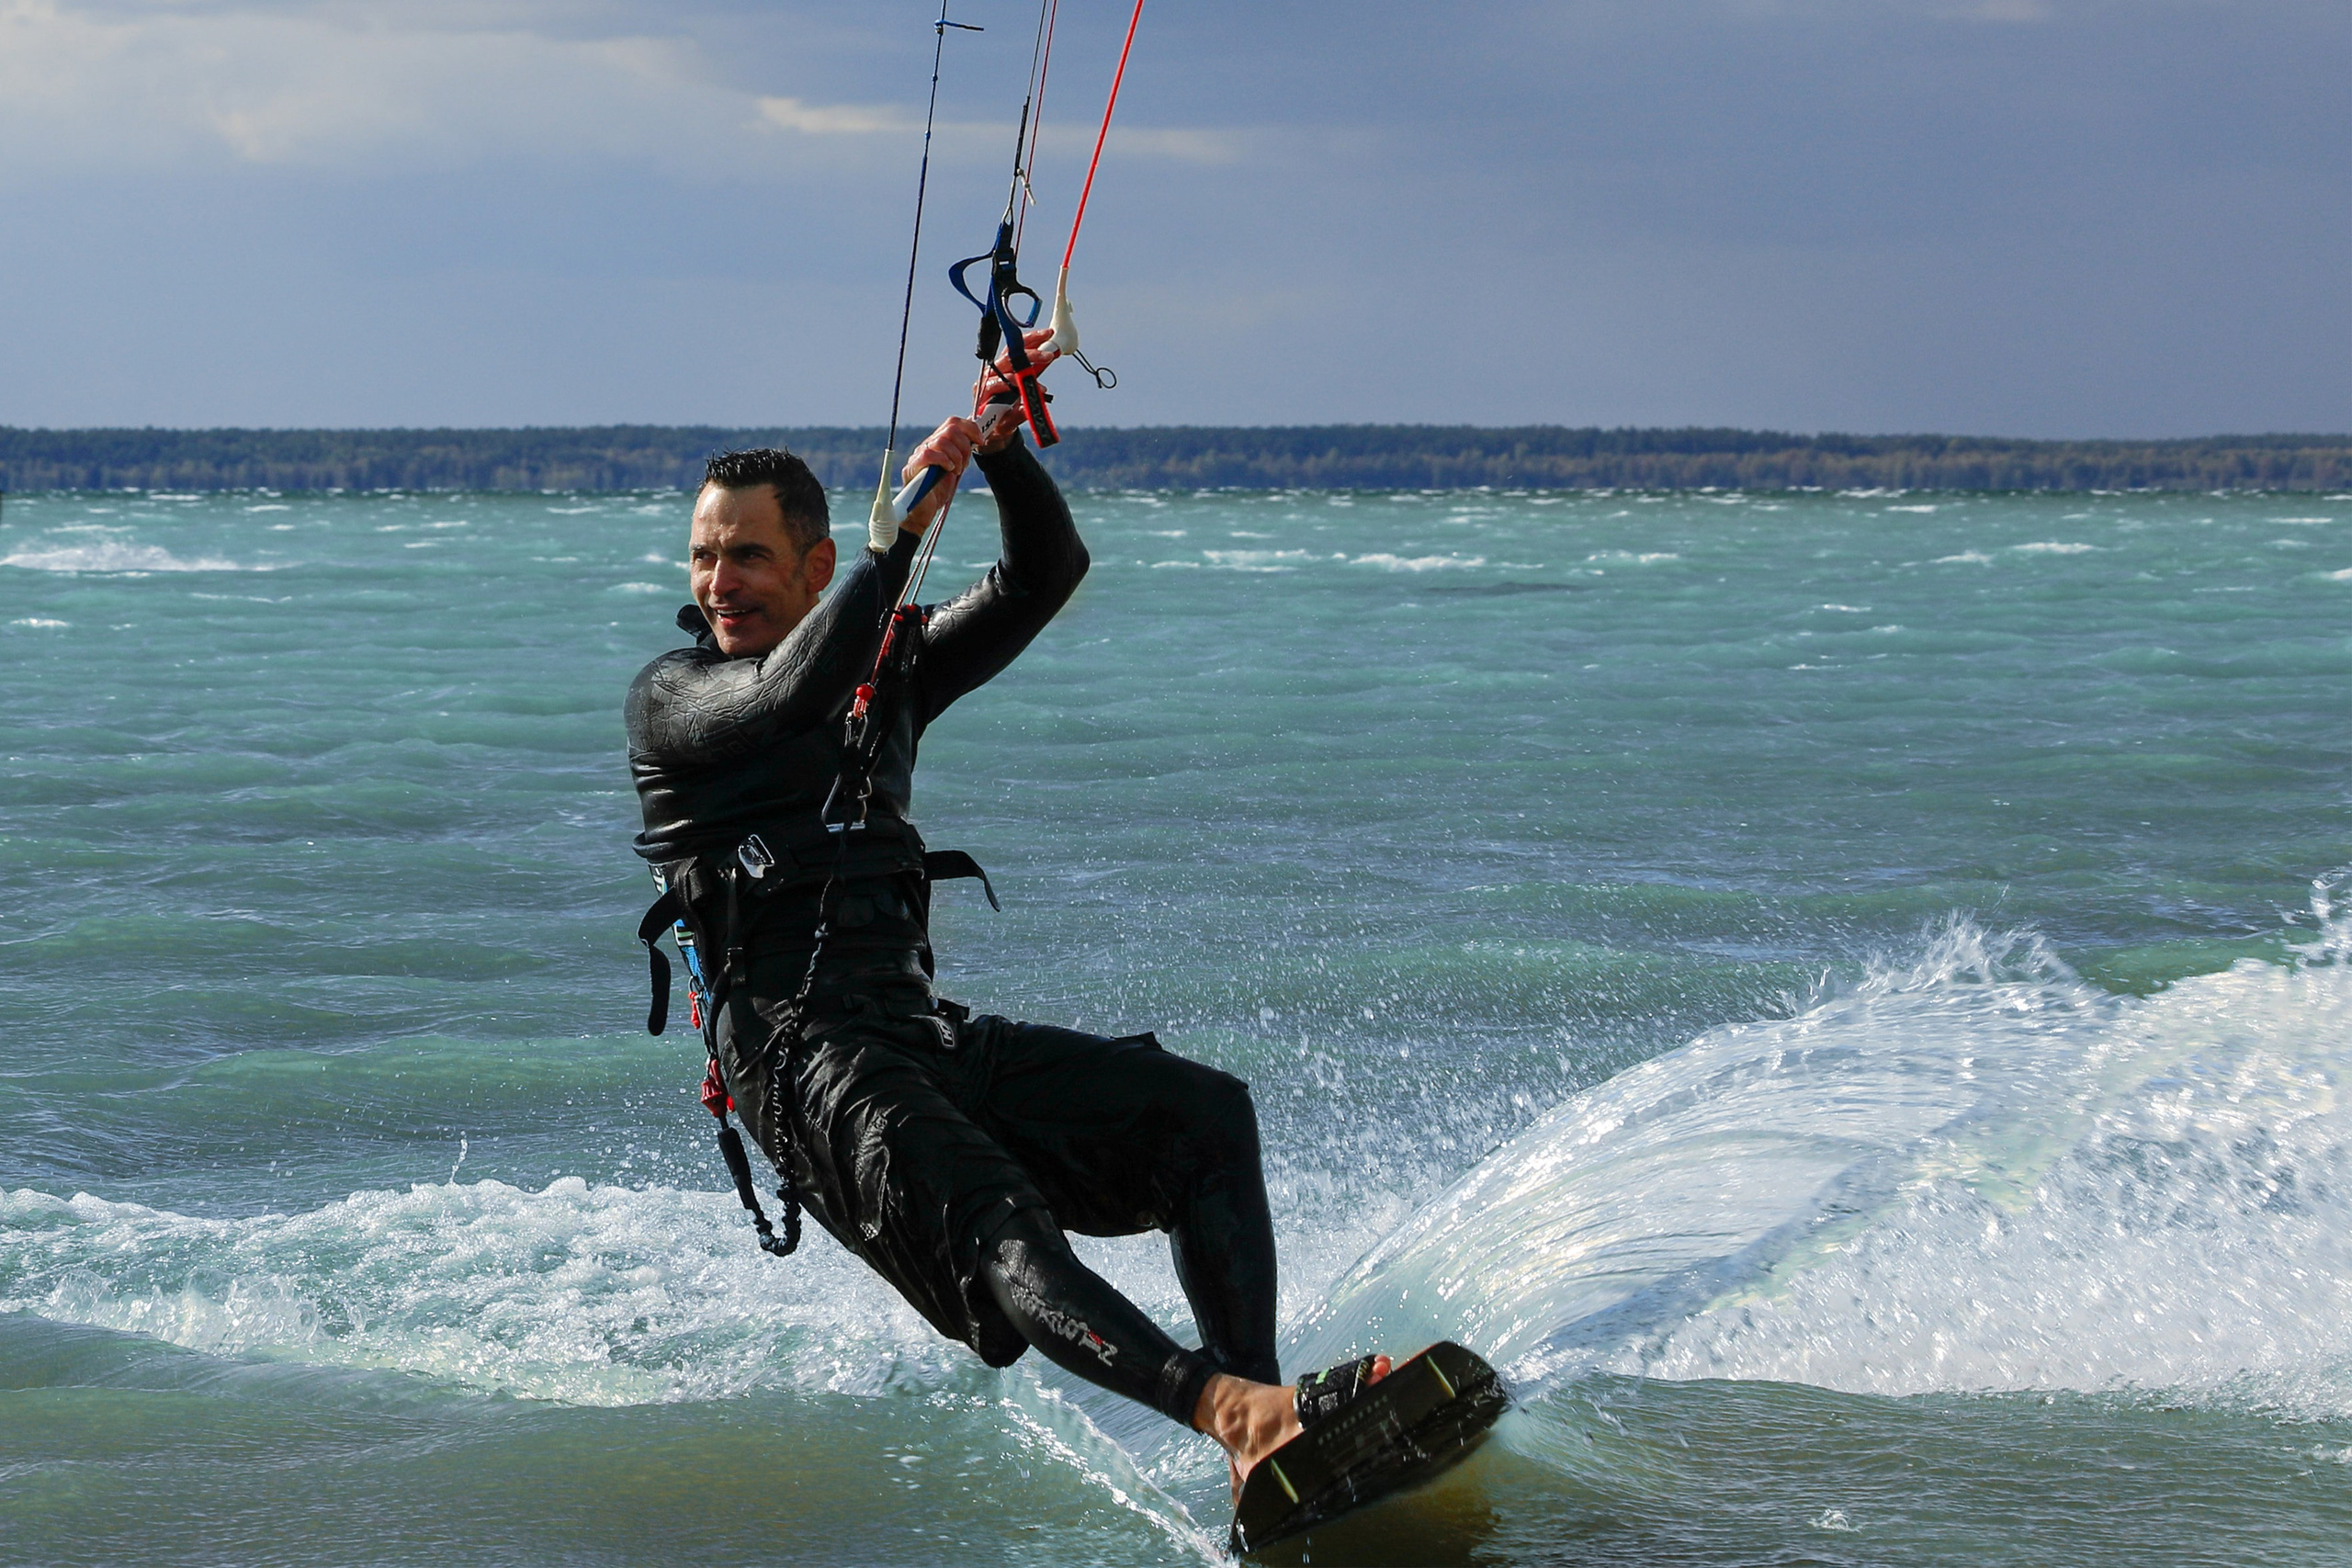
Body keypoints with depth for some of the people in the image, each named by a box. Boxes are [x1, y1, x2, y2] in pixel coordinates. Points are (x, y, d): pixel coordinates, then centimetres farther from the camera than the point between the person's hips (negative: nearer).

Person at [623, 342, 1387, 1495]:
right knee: (991, 1228, -32)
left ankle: (1258, 1434, -22)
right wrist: (905, 524, -14)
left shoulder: (886, 672, 21)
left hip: (924, 1031, 7)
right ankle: (1228, 1407, -54)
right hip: (802, 1054, -7)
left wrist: (1000, 447, -2)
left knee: (1203, 1111, -8)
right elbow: (793, 693, -18)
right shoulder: (669, 699, 3)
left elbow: (1046, 571, 15)